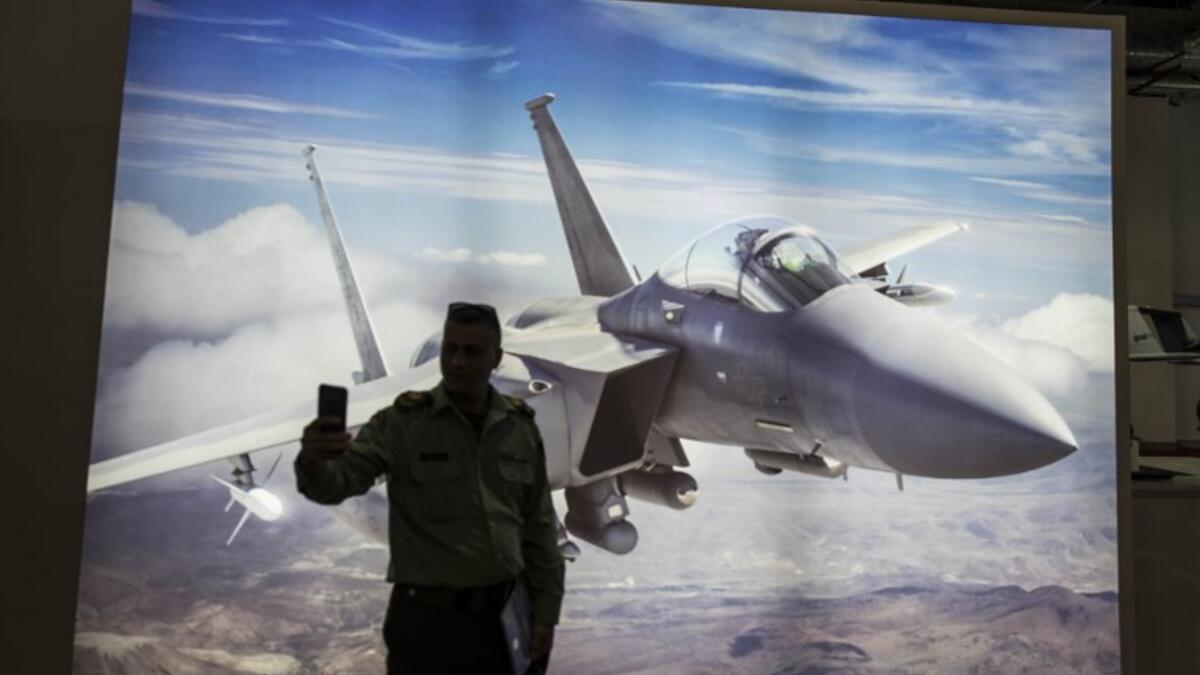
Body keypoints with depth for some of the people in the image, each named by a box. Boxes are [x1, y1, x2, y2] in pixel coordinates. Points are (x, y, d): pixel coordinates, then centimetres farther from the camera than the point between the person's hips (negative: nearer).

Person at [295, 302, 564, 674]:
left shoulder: (520, 428, 0)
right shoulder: (402, 422, -10)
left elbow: (539, 528, 5)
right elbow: (337, 481, -22)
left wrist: (545, 613, 3)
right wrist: (312, 462, -44)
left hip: (504, 615, 4)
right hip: (428, 619, -3)